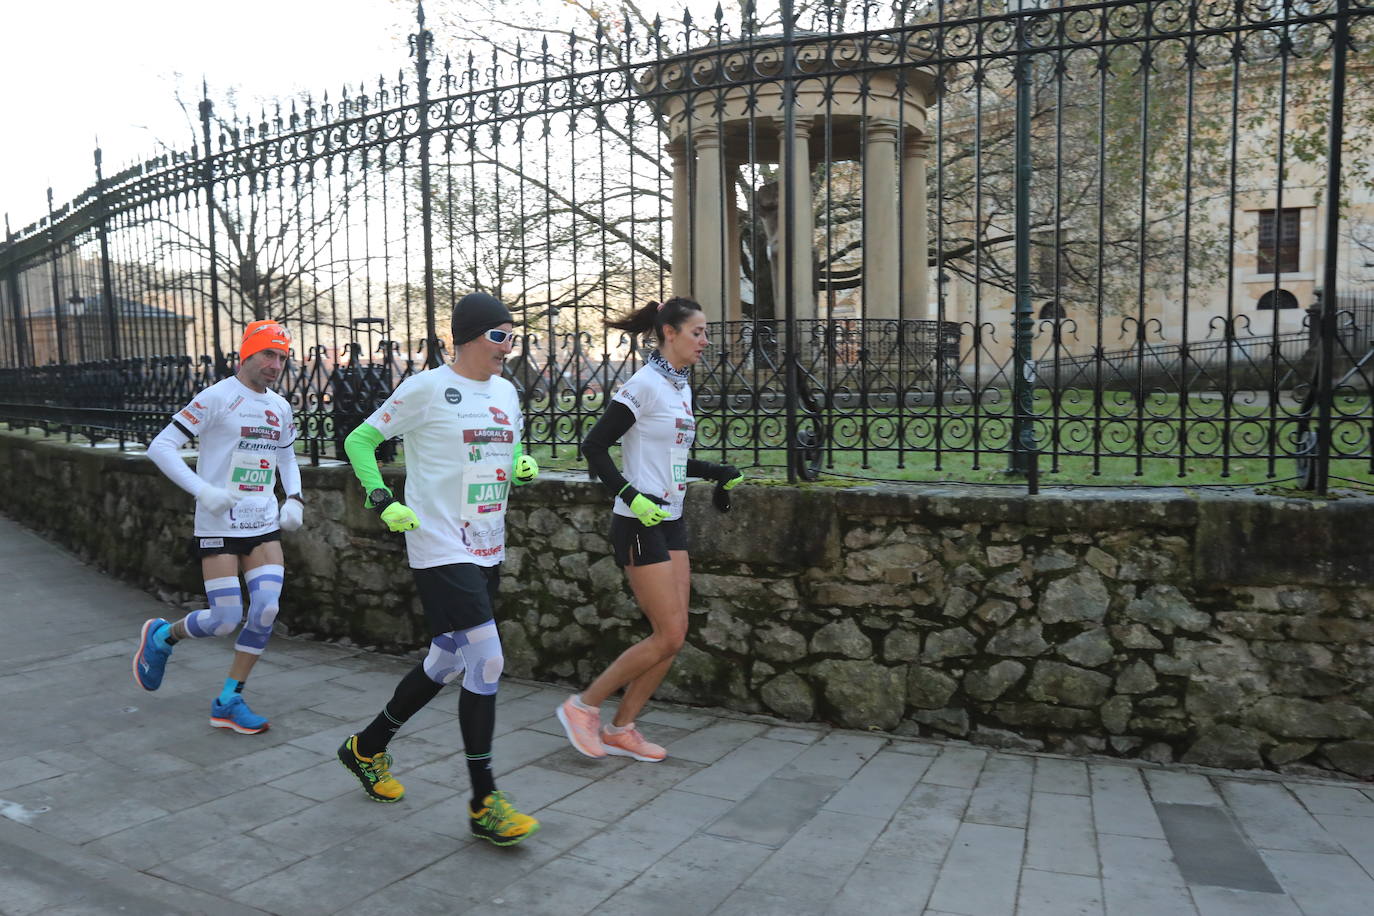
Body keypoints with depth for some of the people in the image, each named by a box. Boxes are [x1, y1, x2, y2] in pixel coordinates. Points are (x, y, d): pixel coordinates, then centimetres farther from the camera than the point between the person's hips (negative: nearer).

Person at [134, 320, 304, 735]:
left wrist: (294, 498, 9)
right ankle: (161, 636, 28)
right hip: (218, 526, -6)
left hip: (264, 525, 6)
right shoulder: (217, 397, -10)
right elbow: (160, 447, -12)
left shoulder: (280, 407, 10)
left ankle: (228, 701, 10)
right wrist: (202, 490, -22)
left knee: (266, 611, -6)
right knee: (225, 620, -6)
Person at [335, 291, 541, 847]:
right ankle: (483, 803, 0)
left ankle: (367, 748, 39)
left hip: (487, 552, 8)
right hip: (441, 549, -8)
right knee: (487, 662, -13)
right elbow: (360, 440, -3)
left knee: (446, 665, 16)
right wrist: (383, 502, -13)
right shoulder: (426, 388, -10)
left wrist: (522, 466, 2)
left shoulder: (506, 392, 11)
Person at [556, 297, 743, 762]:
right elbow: (594, 446, -16)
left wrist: (717, 472, 11)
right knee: (669, 636, -7)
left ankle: (620, 729, 20)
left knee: (673, 636, 7)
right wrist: (631, 494, -24)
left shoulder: (681, 386, 13)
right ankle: (583, 705, 9)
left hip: (670, 521, 9)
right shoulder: (644, 385, -13)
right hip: (639, 523, -9)